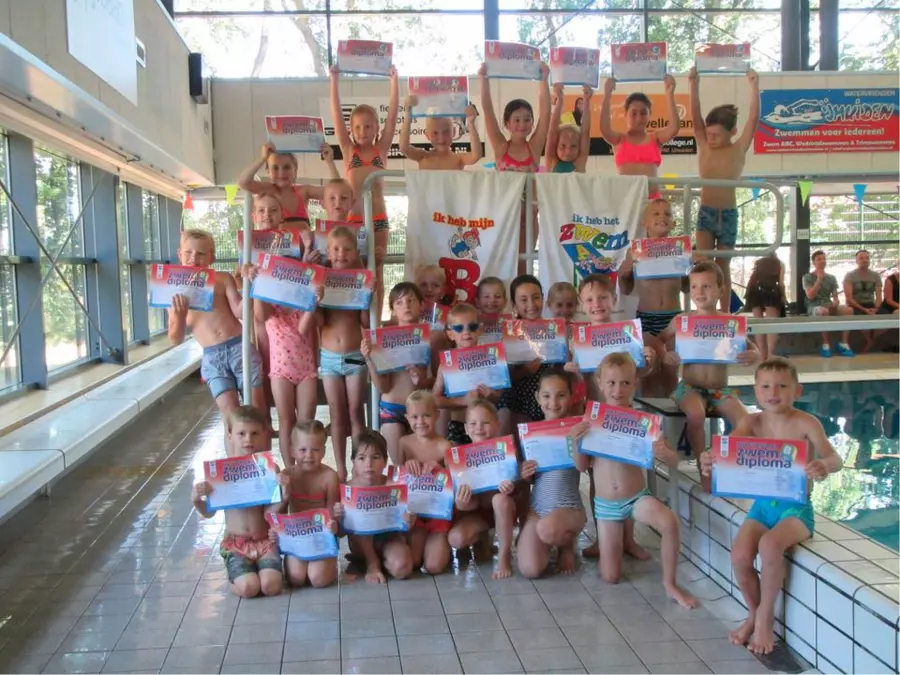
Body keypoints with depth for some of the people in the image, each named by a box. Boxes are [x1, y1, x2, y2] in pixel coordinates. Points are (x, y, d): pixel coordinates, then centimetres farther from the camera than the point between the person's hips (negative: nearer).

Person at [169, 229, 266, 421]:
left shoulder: (223, 279, 6)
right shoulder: (176, 292, 7)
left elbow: (239, 312, -6)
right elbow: (176, 340, 4)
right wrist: (180, 315, -14)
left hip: (239, 347, 0)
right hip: (212, 357, 0)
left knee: (257, 410, 1)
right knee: (231, 415, -8)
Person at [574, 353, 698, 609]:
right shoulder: (592, 420, -8)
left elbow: (674, 463, -10)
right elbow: (582, 466, -4)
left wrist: (663, 452, -33)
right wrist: (577, 440, -22)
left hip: (637, 497, -1)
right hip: (605, 503, 1)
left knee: (669, 522, -34)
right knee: (610, 577, 4)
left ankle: (670, 583, -10)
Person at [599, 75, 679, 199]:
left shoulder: (655, 138, 11)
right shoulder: (619, 140, 8)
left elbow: (674, 127, -6)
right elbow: (604, 129, -12)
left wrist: (670, 94, -11)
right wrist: (607, 95, -16)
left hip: (651, 198, 1)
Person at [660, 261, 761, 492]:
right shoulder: (682, 320, 0)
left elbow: (753, 350, 5)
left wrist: (753, 356, -20)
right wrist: (664, 354, -16)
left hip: (720, 388, 2)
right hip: (690, 386, -1)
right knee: (696, 415, -32)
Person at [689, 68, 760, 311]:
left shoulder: (739, 149, -1)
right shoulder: (704, 147, 1)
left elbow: (754, 117, -8)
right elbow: (695, 116, -9)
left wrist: (754, 86, -15)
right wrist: (694, 84, -18)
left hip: (729, 214, 0)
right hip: (705, 212, 0)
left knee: (723, 268, 9)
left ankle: (724, 314, 16)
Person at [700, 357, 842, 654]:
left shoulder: (805, 423, -11)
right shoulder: (752, 422, 0)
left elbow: (835, 459, -22)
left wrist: (824, 466, -48)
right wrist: (709, 459, -41)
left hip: (796, 508, -4)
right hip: (762, 505, 4)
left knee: (770, 545, -31)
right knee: (739, 554, -18)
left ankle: (765, 618, -5)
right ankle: (755, 612, 13)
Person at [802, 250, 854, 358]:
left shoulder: (831, 277, 17)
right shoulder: (807, 277, 3)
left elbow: (835, 296, 14)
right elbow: (810, 296, -10)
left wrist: (835, 302, -11)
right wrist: (819, 279, -13)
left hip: (829, 306, 5)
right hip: (814, 307, -4)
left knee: (848, 310, -26)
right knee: (824, 311, -41)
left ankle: (843, 343, -22)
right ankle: (825, 345, -32)